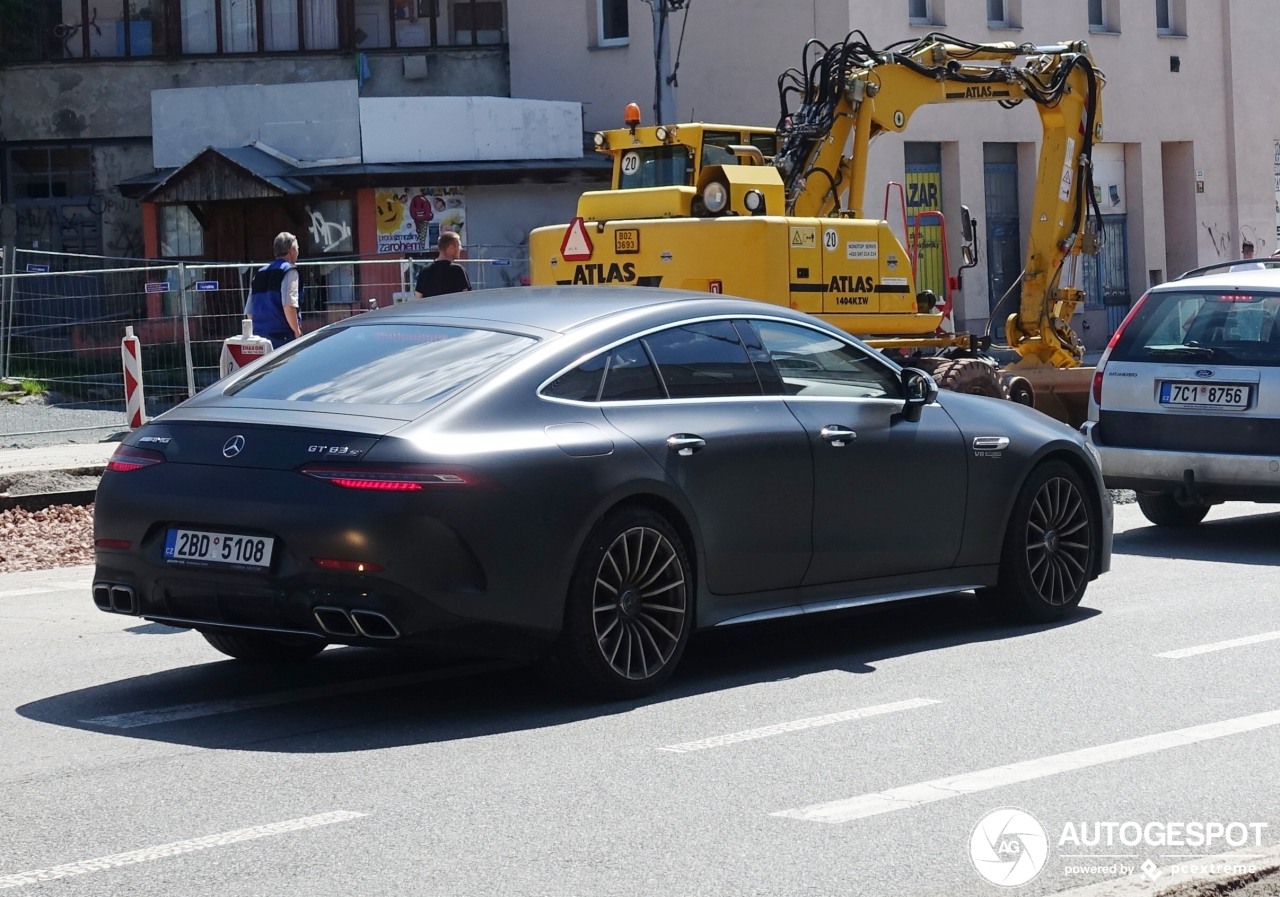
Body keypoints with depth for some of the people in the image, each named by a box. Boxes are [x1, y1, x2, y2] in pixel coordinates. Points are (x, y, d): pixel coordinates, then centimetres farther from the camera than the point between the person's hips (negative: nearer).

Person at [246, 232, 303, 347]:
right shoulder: (289, 271, -5)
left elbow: (249, 311, 16)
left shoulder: (259, 273, 18)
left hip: (259, 334, 7)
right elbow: (289, 305, -18)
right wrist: (297, 330, -11)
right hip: (282, 336, -7)